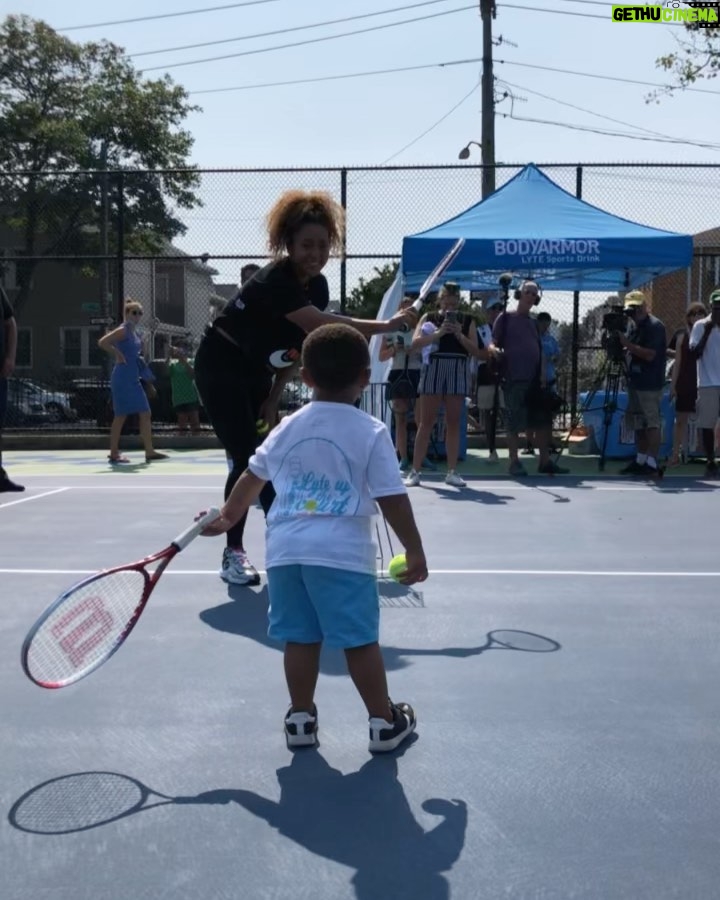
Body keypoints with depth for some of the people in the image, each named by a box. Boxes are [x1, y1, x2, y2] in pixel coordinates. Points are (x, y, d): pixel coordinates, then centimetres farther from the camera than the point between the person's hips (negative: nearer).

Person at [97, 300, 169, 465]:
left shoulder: (134, 331, 14)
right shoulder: (123, 330, -11)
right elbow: (102, 342, -22)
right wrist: (118, 355, -16)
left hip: (133, 378, 9)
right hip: (123, 378, -9)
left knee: (145, 414, 7)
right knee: (120, 415, -4)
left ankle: (149, 451, 9)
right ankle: (113, 454, 4)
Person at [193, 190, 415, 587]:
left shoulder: (318, 286, -5)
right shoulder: (274, 281, -31)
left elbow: (295, 345, 3)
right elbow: (323, 325, -46)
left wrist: (273, 400, -1)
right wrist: (386, 325, -51)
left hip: (257, 373, 8)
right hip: (220, 369, -8)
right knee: (246, 460, -11)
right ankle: (233, 553, 0)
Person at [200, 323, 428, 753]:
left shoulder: (287, 427, 11)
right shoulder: (372, 432, -4)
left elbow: (251, 479, 21)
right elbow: (393, 499, -6)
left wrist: (228, 517, 36)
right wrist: (415, 551, 3)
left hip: (286, 548, 4)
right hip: (342, 551, -4)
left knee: (300, 637, 13)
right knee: (360, 640, 4)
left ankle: (301, 717, 23)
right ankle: (385, 721, 15)